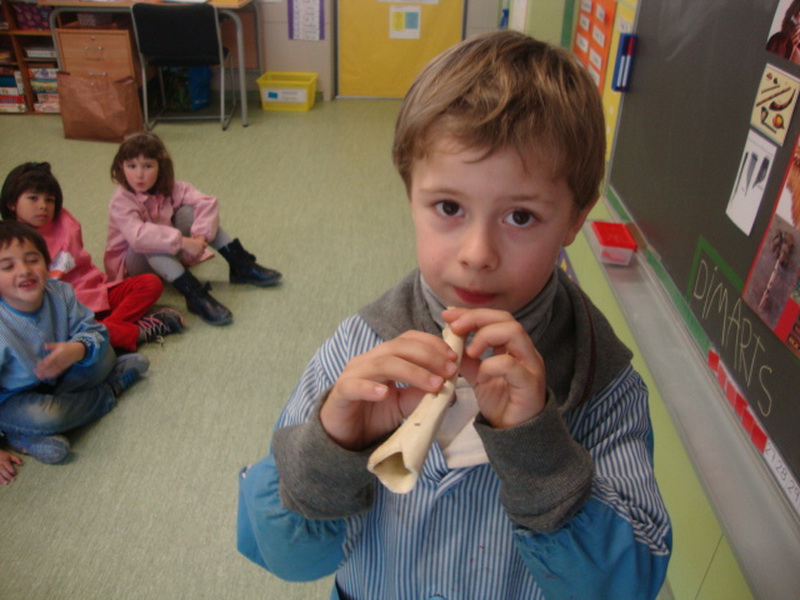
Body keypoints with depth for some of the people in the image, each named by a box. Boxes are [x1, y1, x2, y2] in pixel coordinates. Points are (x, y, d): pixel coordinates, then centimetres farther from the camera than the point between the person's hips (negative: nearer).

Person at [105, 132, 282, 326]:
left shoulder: (169, 189, -10)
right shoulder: (121, 202, -24)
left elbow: (207, 202, -23)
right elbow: (138, 236, -43)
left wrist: (201, 236, -38)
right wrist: (182, 242, -46)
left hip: (170, 254, 5)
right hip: (132, 263, -5)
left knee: (189, 211, -17)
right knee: (151, 243, -38)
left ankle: (242, 267, -17)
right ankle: (195, 295, -46)